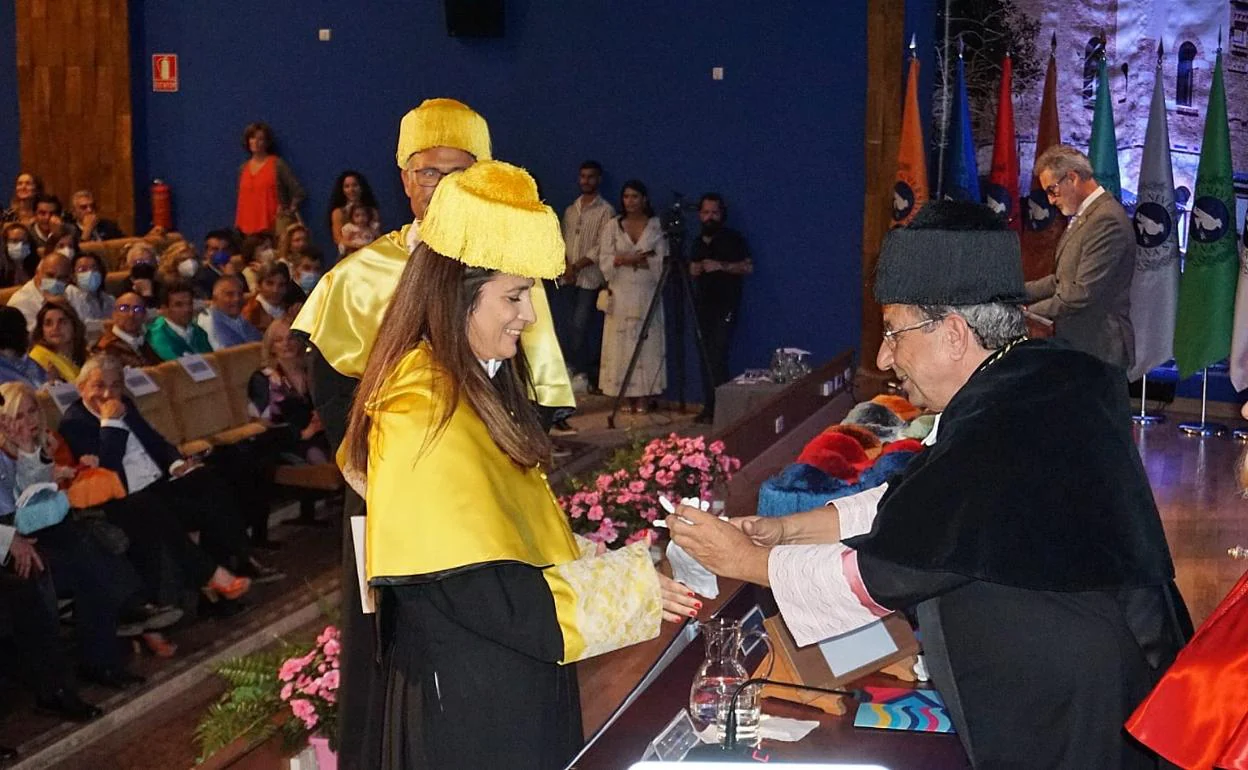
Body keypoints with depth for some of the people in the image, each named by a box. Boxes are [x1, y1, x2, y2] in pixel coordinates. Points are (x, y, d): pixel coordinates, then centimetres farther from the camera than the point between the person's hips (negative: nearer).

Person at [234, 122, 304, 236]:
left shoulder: (277, 164, 1)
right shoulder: (243, 168, 15)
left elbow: (298, 192, 1)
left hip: (275, 225, -4)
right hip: (250, 227, 4)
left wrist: (289, 211, -5)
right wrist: (238, 227, 15)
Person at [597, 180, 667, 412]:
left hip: (647, 293, -1)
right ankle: (626, 397, 3)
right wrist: (624, 259, -15)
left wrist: (633, 260, -12)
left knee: (646, 342, -3)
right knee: (620, 343, -2)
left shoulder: (657, 226, 4)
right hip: (620, 293, 1)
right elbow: (605, 260, 2)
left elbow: (662, 261, -2)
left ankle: (643, 398, 0)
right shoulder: (613, 226, 8)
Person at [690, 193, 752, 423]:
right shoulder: (699, 242, 16)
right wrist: (697, 268, 0)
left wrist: (720, 266, -18)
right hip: (704, 304, 6)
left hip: (726, 305, -6)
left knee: (717, 356, -15)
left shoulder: (733, 238, -2)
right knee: (706, 357, 3)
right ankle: (709, 406, 7)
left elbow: (748, 267, -8)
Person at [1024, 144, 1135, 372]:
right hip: (1076, 344, 9)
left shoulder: (1107, 220, -17)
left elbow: (1082, 293, -21)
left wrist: (1028, 313, -14)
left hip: (1097, 349, -9)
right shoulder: (1084, 216, 16)